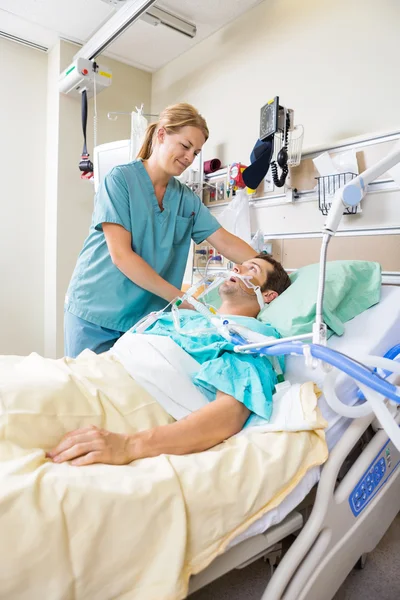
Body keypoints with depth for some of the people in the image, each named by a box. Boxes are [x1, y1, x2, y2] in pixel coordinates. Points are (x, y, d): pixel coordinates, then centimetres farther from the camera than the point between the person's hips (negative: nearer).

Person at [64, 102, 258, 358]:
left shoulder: (187, 199, 6)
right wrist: (179, 297, -18)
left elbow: (227, 242, 2)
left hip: (144, 317, 4)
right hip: (95, 311, -4)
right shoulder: (121, 178, -9)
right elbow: (120, 254, -17)